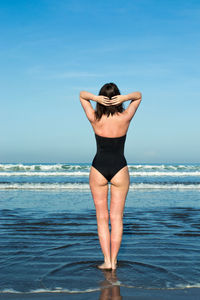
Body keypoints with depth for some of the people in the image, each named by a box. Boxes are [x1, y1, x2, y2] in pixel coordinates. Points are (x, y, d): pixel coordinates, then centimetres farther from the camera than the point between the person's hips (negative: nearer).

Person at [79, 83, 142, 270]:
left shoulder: (95, 119, -8)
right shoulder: (125, 118, -8)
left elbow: (81, 95, 6)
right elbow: (138, 96, 7)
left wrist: (95, 98, -16)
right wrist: (125, 98, -14)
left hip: (98, 169, 0)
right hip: (120, 169, 0)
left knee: (102, 218, 6)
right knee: (117, 218, 6)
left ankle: (107, 260, 2)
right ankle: (113, 261, 5)